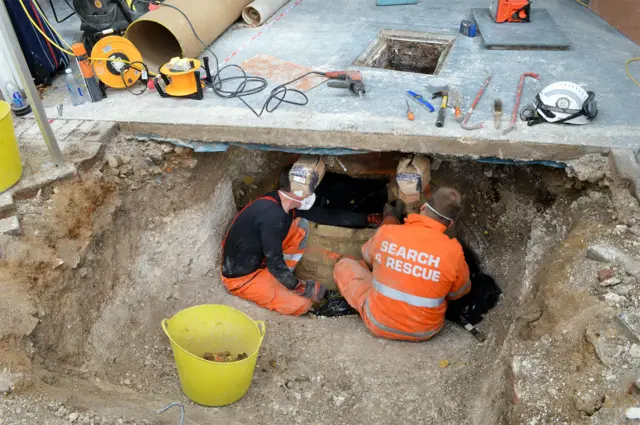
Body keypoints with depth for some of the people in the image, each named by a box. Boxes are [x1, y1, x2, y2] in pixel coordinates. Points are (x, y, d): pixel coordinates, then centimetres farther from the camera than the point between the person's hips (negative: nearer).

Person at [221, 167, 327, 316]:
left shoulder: (277, 203, -2)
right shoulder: (272, 214, -29)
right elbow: (275, 264, -24)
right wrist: (303, 288, -11)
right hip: (241, 277, -9)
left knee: (301, 227, 0)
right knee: (302, 304, -19)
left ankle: (277, 280, 5)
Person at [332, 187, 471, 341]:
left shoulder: (386, 232, -16)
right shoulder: (452, 251, -20)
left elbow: (367, 255, 8)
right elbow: (460, 292, 1)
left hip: (377, 323, -1)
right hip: (424, 331, 1)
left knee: (344, 264, 17)